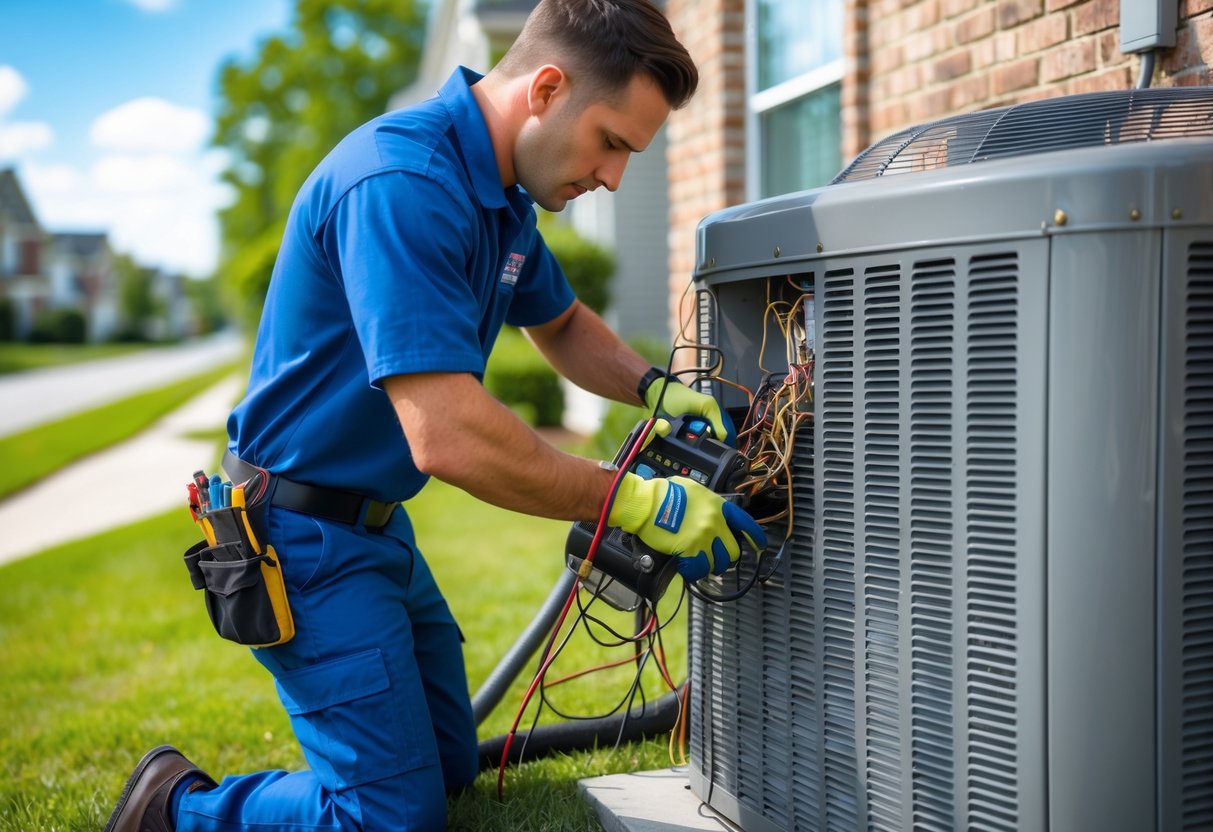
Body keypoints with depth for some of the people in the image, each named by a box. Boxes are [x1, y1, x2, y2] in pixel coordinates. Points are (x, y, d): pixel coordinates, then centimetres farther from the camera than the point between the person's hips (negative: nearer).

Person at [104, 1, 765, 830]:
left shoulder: (501, 193, 4)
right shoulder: (402, 181, -28)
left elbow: (561, 324, 21)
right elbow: (446, 436, -34)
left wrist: (654, 387, 2)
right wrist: (633, 505, -26)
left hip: (375, 524, 10)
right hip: (307, 534, -10)